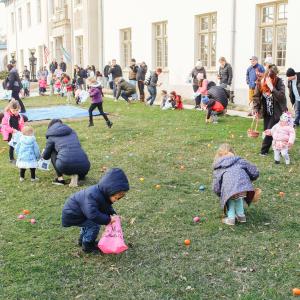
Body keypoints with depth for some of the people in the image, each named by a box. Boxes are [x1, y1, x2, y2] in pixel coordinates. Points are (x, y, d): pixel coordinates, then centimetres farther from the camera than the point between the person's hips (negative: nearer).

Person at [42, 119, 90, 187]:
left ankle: (60, 178, 16)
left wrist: (42, 155, 47)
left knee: (53, 153, 23)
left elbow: (46, 156, 22)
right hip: (83, 166, 4)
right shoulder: (72, 131, 25)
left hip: (65, 166, -3)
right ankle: (77, 176, 7)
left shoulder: (52, 136, 14)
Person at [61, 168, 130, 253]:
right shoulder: (92, 196, -38)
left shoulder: (102, 193, -7)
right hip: (72, 216, -10)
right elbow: (93, 215, -43)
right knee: (94, 226, -14)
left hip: (73, 210, 10)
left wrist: (112, 214, -9)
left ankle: (82, 240, 45)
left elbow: (107, 207, 9)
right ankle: (87, 246, 3)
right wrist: (108, 220, -34)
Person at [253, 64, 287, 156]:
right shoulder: (261, 82, -8)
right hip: (267, 112, 5)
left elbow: (281, 96, -30)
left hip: (277, 112, -5)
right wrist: (256, 110, -7)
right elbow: (256, 96, 0)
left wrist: (272, 88, -38)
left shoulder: (279, 82, -19)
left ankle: (264, 150, 6)